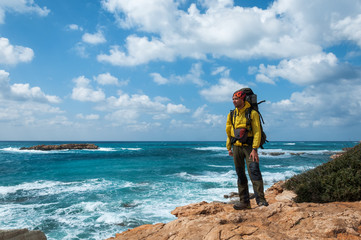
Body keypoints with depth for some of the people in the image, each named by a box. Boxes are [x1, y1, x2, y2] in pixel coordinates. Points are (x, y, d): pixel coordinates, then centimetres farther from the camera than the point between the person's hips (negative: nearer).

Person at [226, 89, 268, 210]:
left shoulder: (252, 113, -4)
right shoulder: (232, 115, 11)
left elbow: (257, 132, -9)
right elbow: (229, 132, 18)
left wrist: (254, 149, -17)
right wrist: (229, 148, 16)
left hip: (249, 147, -4)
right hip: (236, 147, 5)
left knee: (254, 172, -14)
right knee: (240, 175, 6)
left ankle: (261, 200, -7)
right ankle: (244, 202, 13)